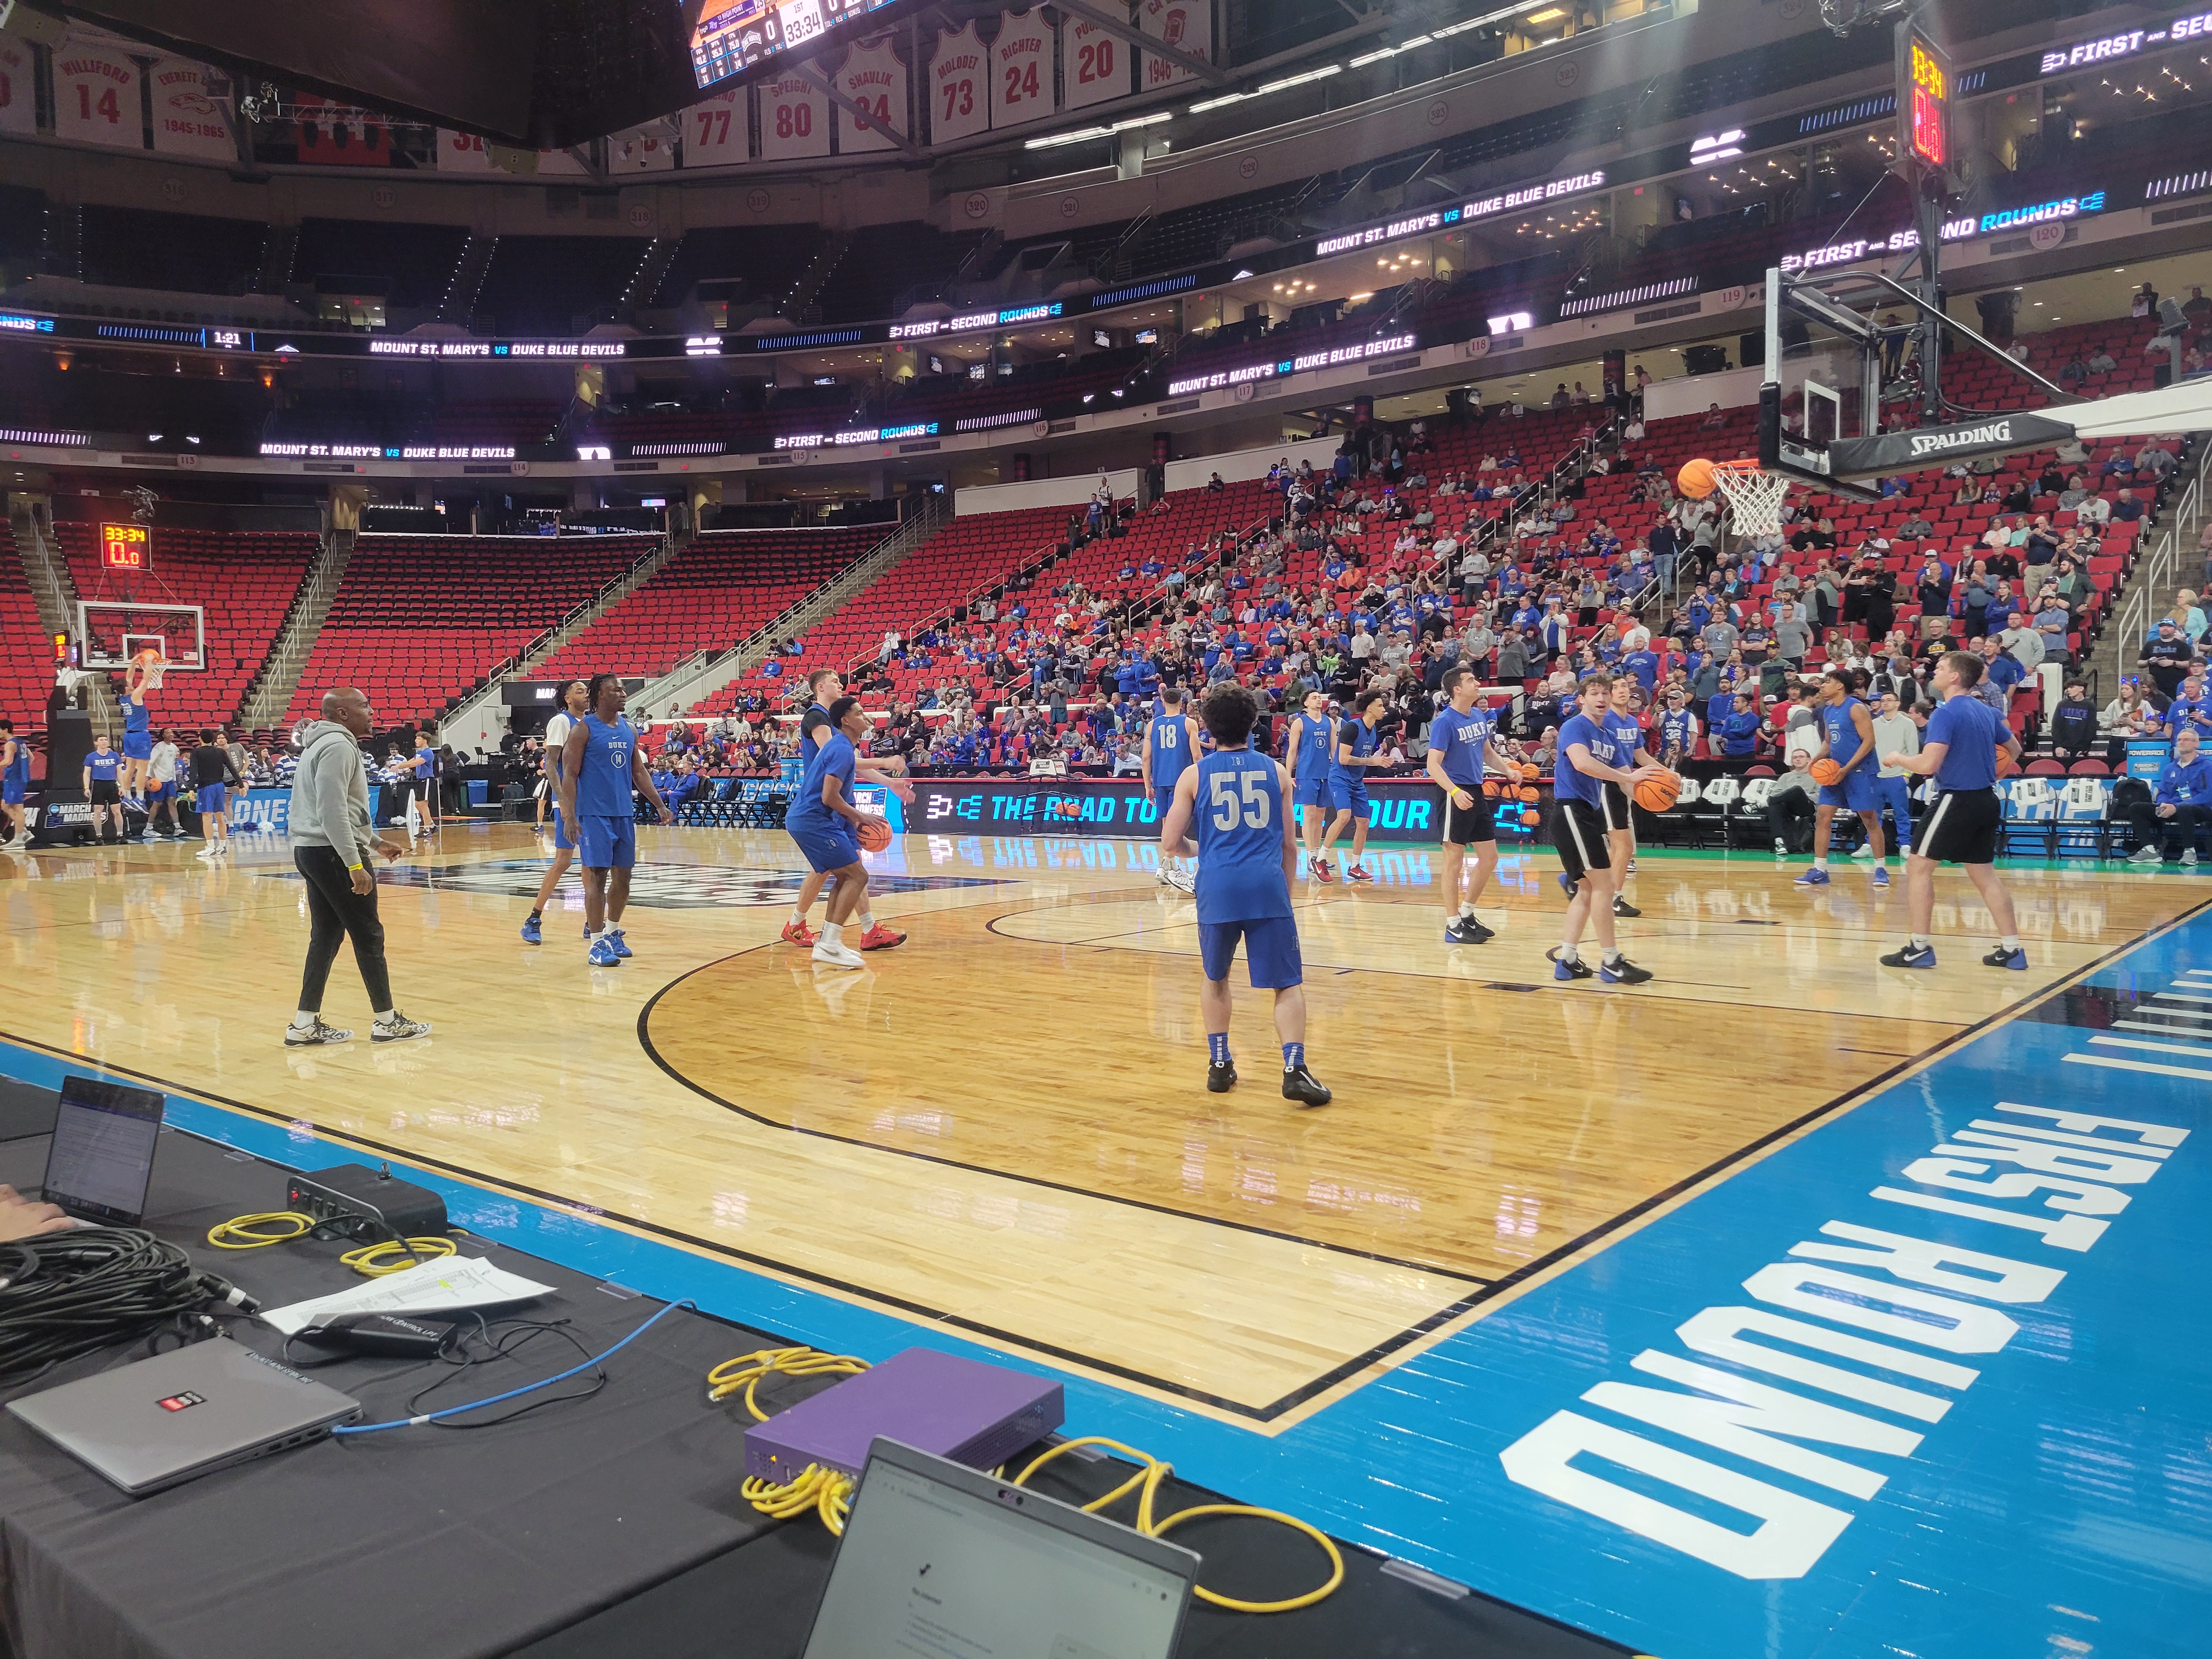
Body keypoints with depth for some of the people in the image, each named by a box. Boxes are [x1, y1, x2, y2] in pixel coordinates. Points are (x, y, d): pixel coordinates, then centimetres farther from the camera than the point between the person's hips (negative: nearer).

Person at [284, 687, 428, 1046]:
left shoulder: (326, 744, 19)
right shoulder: (338, 746, -14)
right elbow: (333, 813, -22)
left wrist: (375, 841, 31)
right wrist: (355, 864, -24)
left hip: (311, 852, 10)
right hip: (334, 853, -10)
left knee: (326, 936, 11)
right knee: (368, 936, -2)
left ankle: (305, 1025, 13)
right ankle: (386, 1021, 6)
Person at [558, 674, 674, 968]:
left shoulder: (629, 729, 12)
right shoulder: (583, 729, -7)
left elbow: (639, 772, 18)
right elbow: (570, 775, -10)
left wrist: (660, 805, 11)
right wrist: (570, 816, -18)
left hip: (624, 813, 7)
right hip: (594, 814, -6)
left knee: (623, 875, 10)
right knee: (597, 876, -7)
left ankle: (612, 932, 25)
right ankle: (596, 943, -2)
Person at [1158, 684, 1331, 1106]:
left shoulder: (1194, 775, 7)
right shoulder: (1275, 771, 11)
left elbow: (1169, 844, 8)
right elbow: (1289, 845, 14)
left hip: (1217, 885, 0)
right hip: (1268, 883, 0)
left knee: (1215, 978, 22)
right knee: (1288, 984, 4)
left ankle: (1220, 1064, 23)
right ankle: (1295, 1069, -12)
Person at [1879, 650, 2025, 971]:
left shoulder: (1946, 713, -15)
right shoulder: (1987, 711, 10)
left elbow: (1928, 765, -23)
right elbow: (2015, 751, 23)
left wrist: (1898, 759, -5)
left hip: (1956, 800, -8)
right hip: (1986, 800, 8)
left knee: (1918, 867, 1)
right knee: (1984, 875, 13)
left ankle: (1920, 947, 0)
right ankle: (2011, 950, 13)